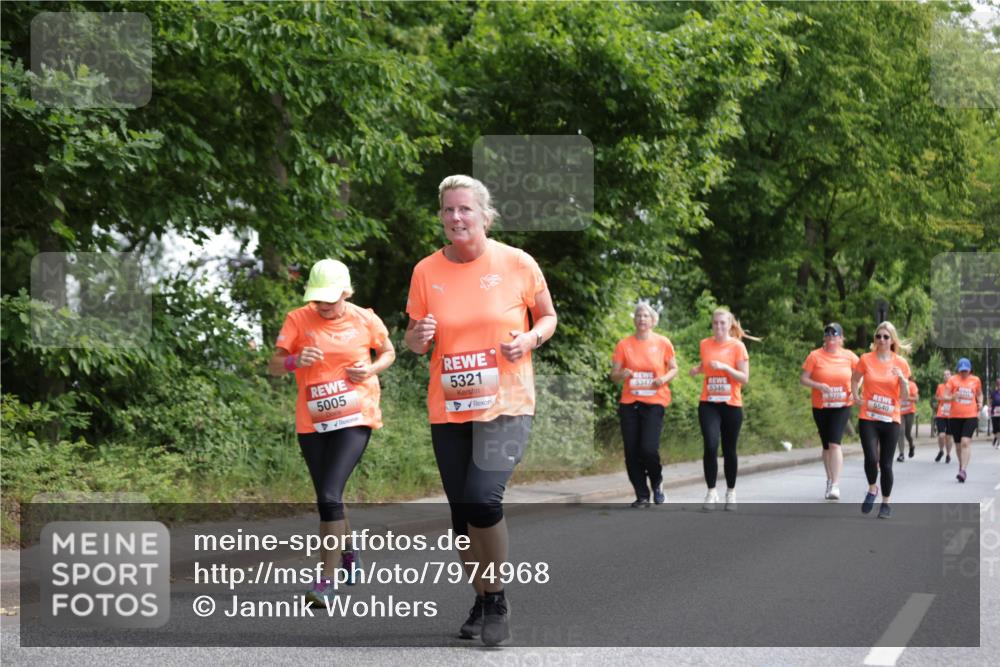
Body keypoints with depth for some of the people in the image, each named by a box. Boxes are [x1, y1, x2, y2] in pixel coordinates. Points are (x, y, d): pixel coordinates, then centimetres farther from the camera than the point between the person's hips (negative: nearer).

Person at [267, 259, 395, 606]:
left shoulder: (365, 320, -1)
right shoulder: (298, 320, -2)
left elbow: (388, 352, 16)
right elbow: (273, 366, -3)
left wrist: (372, 369, -6)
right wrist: (295, 361, -26)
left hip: (354, 419, -3)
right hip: (311, 422, 3)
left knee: (330, 495, -18)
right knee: (327, 498, 14)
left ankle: (327, 580, -16)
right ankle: (348, 554, 42)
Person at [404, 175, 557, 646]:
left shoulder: (517, 263, -6)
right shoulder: (426, 271, 0)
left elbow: (547, 316, 8)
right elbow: (413, 341, 10)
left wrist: (530, 339, -13)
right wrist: (418, 337, -14)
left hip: (505, 404, -3)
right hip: (447, 409, 4)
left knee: (483, 497, -22)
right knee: (462, 510, 9)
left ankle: (498, 601, -1)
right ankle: (482, 601, 30)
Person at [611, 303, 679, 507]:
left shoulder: (663, 343, 3)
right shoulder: (624, 344, 4)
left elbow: (673, 368, 12)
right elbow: (614, 375, 7)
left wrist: (664, 379, -9)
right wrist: (622, 374, -16)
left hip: (654, 403, -2)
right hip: (629, 403, 2)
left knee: (648, 448, -14)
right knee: (632, 451, -1)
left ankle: (657, 482, 16)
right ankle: (642, 496, 11)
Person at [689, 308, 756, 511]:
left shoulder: (737, 346, -5)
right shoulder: (705, 345, 5)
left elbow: (744, 378, -7)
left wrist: (725, 367, -21)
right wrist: (697, 370, 3)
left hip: (731, 405, -1)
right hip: (708, 404, 1)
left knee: (729, 450, 7)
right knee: (710, 446, -14)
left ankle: (731, 493, 21)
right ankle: (711, 492, -6)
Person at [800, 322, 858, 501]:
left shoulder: (849, 356, -1)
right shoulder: (815, 355, -4)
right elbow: (803, 378, -5)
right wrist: (819, 385, -22)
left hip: (842, 406, -1)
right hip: (820, 406, 1)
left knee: (834, 443, -16)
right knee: (826, 445, 12)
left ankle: (836, 485, -17)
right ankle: (829, 480, 28)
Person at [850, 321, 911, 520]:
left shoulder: (901, 363, 0)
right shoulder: (865, 359, -1)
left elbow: (905, 397, 1)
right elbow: (855, 380, 17)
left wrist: (902, 379, -16)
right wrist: (856, 396, 0)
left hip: (891, 420, 1)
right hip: (868, 418, -1)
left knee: (886, 464, 2)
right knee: (871, 458, -16)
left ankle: (886, 503, 18)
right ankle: (872, 490, 13)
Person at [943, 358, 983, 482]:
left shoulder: (975, 380, 7)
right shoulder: (953, 380, 2)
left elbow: (979, 394, 24)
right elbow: (945, 396, -1)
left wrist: (980, 403, 4)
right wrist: (952, 397, -22)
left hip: (971, 416, -1)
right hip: (955, 416, 1)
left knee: (966, 441, -17)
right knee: (958, 443, 10)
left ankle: (963, 471, -22)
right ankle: (961, 465, 34)